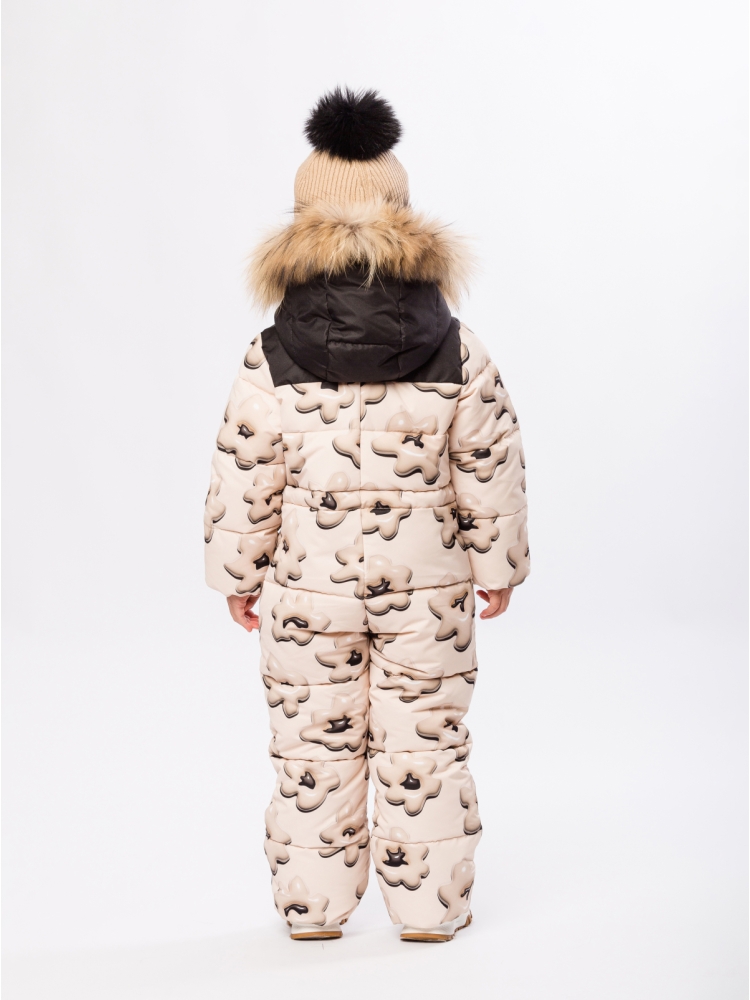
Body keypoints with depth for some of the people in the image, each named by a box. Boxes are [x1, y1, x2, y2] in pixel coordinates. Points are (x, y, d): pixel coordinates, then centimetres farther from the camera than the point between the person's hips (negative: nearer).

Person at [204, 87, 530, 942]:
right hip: (425, 583, 0)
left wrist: (237, 575, 7)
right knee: (424, 742, 12)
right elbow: (491, 474, -2)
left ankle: (312, 905, 24)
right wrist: (499, 565, 11)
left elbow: (243, 485, -6)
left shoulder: (270, 361, -10)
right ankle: (429, 904, 22)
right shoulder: (457, 355, -7)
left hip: (308, 584, 0)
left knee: (312, 744, 13)